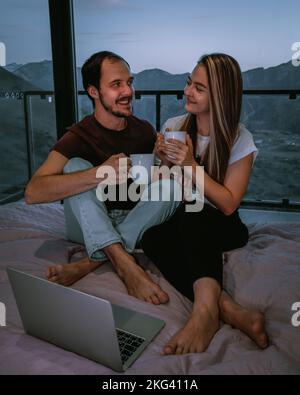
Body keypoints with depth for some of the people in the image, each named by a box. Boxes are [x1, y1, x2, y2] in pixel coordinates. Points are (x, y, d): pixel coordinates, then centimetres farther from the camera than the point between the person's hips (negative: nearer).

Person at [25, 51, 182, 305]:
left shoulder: (144, 130, 1)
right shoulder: (78, 136, -13)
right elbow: (33, 193, -28)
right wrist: (100, 173, -40)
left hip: (136, 222, 3)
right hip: (88, 226, -3)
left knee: (171, 183, -20)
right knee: (76, 166, -24)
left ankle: (91, 263, -28)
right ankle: (126, 264, -40)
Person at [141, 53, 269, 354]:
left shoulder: (240, 140, -8)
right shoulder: (174, 126, 2)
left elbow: (228, 205, -14)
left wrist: (191, 166, -23)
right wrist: (162, 161, -14)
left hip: (220, 227, -3)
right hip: (183, 227, 4)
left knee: (191, 213, -36)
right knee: (151, 238, -30)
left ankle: (207, 310, -49)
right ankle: (228, 309, -40)